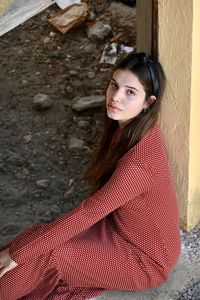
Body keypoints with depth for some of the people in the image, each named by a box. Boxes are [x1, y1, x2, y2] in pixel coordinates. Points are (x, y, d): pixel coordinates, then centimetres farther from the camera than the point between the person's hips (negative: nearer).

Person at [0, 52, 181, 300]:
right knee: (37, 236, -10)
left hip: (146, 259, -7)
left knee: (40, 256, -16)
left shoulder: (138, 165, -36)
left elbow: (86, 215, -30)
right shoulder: (132, 126, -9)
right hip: (120, 224, 7)